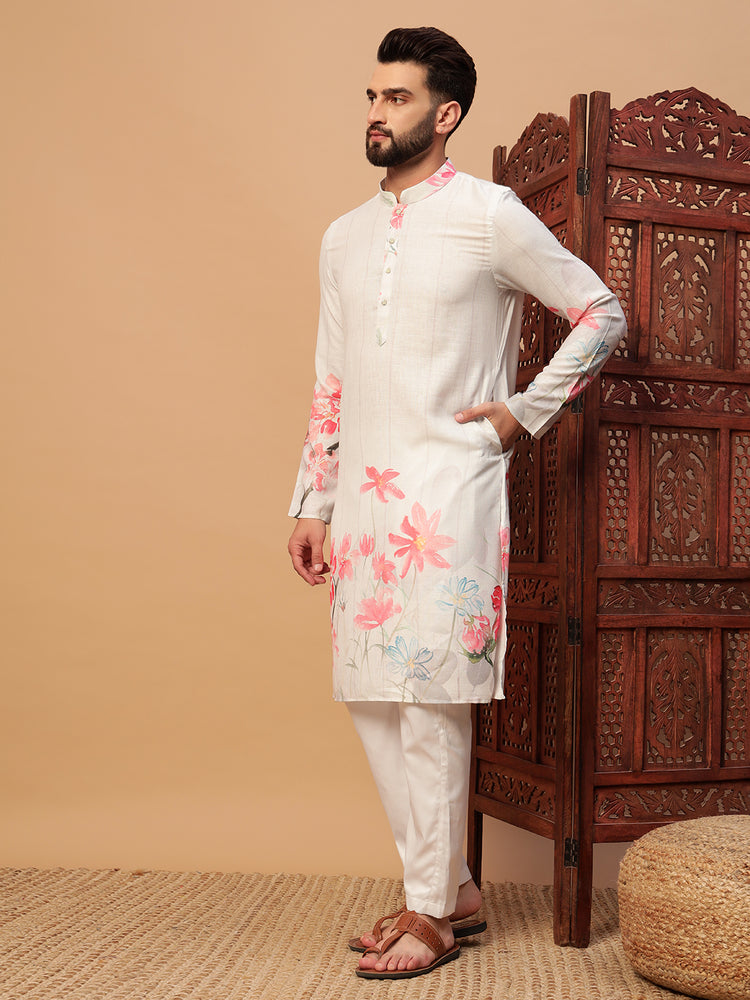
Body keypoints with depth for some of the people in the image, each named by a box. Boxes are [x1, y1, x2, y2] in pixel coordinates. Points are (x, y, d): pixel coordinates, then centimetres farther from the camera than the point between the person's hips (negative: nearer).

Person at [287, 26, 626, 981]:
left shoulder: (489, 214, -1)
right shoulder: (344, 238, 16)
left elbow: (601, 313, 3)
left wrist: (527, 410, -4)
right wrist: (310, 503, 13)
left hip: (449, 490, -6)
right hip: (364, 494, 6)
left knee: (431, 697, -5)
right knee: (371, 697, 7)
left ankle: (432, 913, 9)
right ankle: (451, 887, 21)